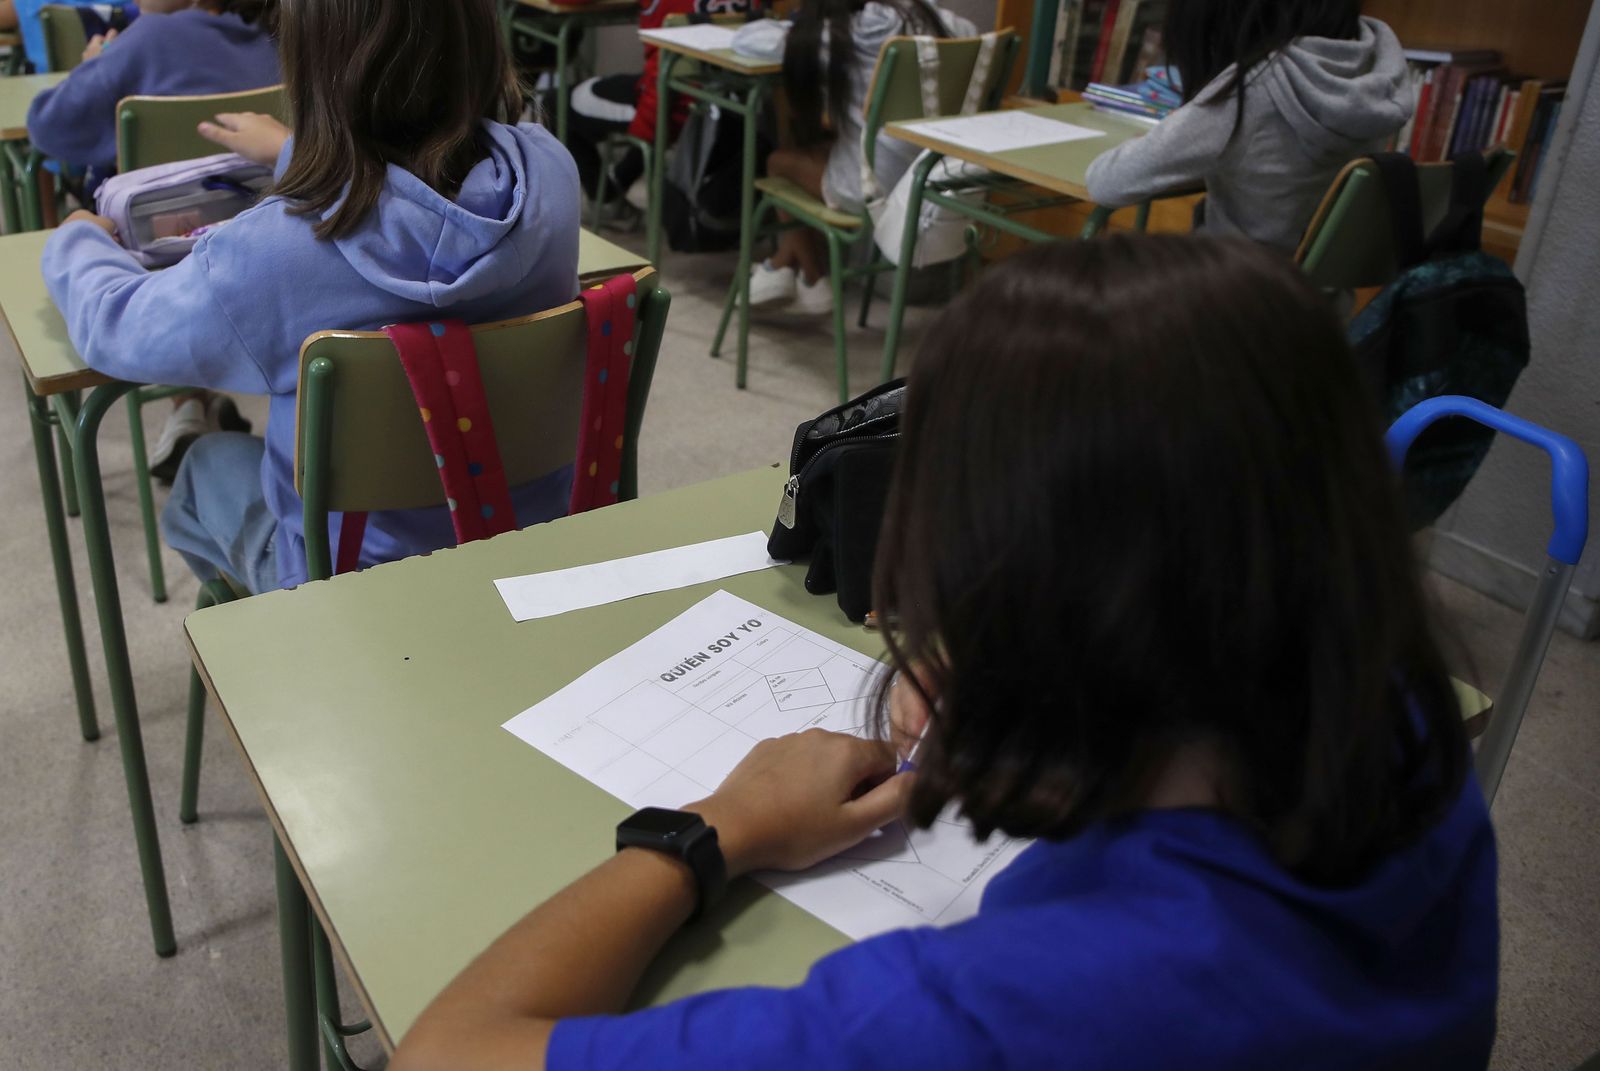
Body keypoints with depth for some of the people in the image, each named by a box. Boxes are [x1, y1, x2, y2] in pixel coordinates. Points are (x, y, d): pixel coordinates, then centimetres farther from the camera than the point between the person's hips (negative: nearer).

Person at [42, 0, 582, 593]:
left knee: (208, 465, 28)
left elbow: (112, 326, -9)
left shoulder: (275, 252, -31)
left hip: (364, 573, -4)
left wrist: (78, 242, 14)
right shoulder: (548, 170, -18)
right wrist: (297, 153, 24)